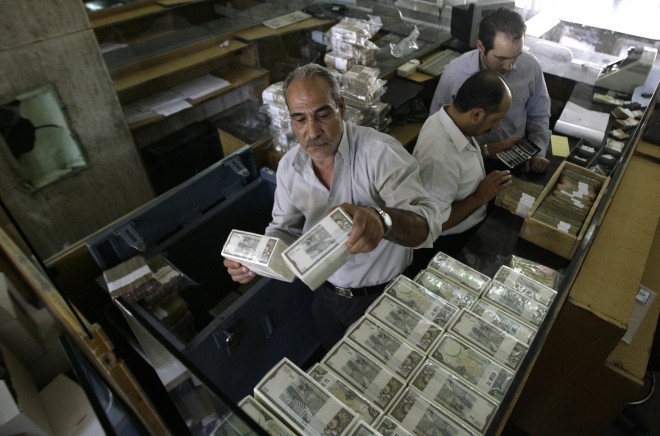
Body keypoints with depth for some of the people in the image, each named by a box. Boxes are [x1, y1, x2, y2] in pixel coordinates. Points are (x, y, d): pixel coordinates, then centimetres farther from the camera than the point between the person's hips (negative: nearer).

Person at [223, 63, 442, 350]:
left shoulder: (381, 152, -27)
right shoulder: (289, 166, -9)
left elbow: (428, 222, -35)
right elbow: (285, 229, 1)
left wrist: (381, 220, -58)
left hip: (385, 295, -4)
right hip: (326, 295, 5)